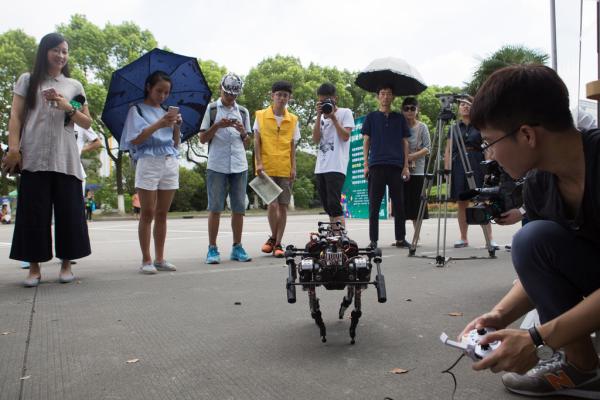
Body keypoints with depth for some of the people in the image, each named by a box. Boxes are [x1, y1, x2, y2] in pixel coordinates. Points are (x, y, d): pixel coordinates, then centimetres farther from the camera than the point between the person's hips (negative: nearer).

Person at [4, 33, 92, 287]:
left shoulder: (74, 86, 16)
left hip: (65, 159, 1)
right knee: (34, 213, -2)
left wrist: (68, 108, -4)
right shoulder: (28, 80, 12)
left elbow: (87, 123, 14)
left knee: (68, 212, 0)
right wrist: (13, 147, -7)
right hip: (34, 158, -1)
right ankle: (34, 266, 7)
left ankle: (66, 264, 10)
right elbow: (15, 116, 5)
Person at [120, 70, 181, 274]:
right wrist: (158, 124, -16)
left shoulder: (166, 112, 20)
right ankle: (146, 260, 0)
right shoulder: (137, 110, 6)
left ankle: (159, 258, 9)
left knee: (162, 214, 5)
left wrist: (177, 126, -2)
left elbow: (176, 143, 17)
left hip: (170, 163, 5)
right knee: (148, 213, -5)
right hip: (148, 161, -4)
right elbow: (135, 139, -7)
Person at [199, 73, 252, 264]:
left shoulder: (243, 112, 15)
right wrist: (217, 126, -12)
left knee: (239, 208, 4)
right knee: (215, 208, -1)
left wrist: (242, 131, -4)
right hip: (217, 166, -3)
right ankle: (212, 249, 5)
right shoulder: (211, 109, 6)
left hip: (239, 166, 3)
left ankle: (237, 247, 13)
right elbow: (202, 139, 3)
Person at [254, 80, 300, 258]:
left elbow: (293, 146, 10)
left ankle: (278, 243, 12)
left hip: (285, 169, 2)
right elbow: (256, 141, 3)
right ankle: (273, 237, 14)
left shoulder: (293, 120, 9)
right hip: (267, 168, -2)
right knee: (272, 204, -11)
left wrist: (293, 167, 1)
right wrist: (259, 163, -7)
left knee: (283, 205, 2)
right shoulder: (261, 116, 4)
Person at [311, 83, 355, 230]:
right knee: (327, 206, 7)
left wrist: (333, 116, -7)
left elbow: (345, 136, -8)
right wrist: (319, 116, 0)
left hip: (336, 167, -6)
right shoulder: (321, 116, 20)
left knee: (334, 204, -16)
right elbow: (316, 139, 6)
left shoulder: (345, 112, 5)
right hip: (320, 167, 6)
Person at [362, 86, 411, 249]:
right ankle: (373, 240, 5)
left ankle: (400, 239, 12)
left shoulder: (399, 118, 13)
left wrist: (406, 166, 3)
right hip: (376, 165, -1)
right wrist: (366, 164, -2)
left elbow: (405, 142, 12)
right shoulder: (371, 117, 11)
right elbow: (366, 141, 8)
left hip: (396, 166, 1)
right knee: (374, 205, 0)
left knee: (399, 204, 3)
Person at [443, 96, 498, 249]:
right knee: (461, 203, 4)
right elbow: (448, 151, 11)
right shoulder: (453, 128, 13)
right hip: (458, 165, 2)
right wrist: (447, 169, 0)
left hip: (477, 164, -2)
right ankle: (463, 238, 11)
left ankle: (489, 238, -9)